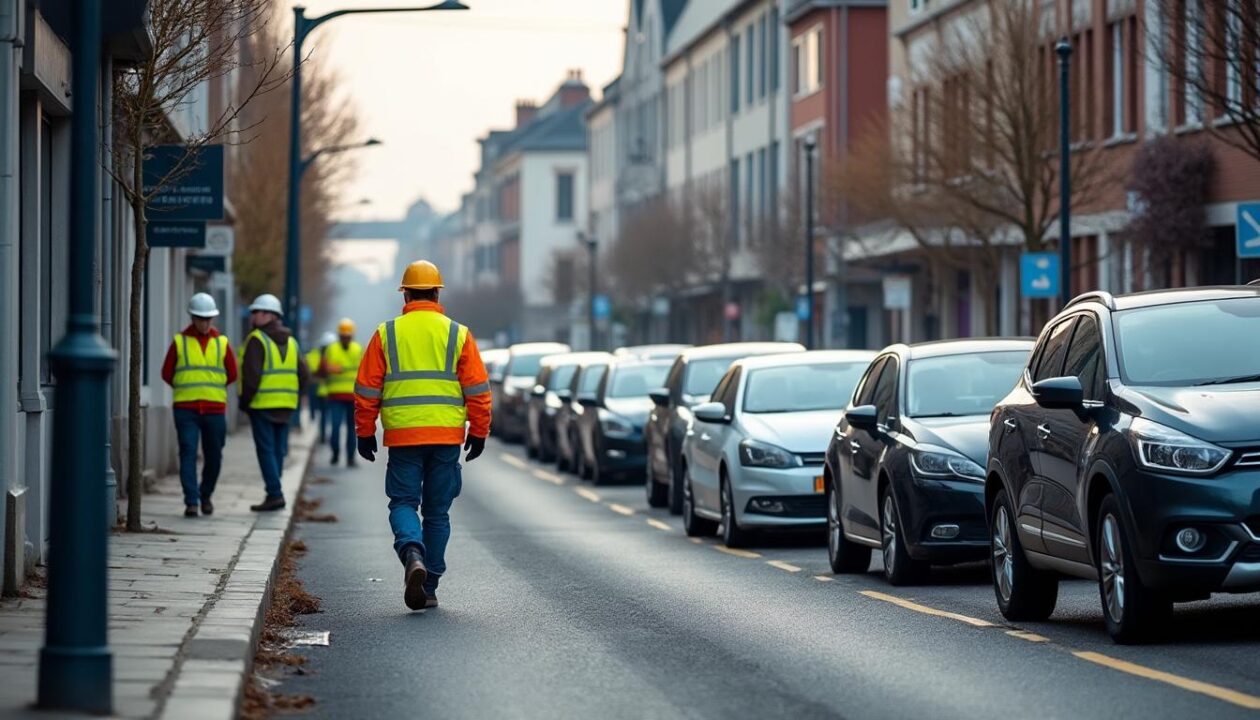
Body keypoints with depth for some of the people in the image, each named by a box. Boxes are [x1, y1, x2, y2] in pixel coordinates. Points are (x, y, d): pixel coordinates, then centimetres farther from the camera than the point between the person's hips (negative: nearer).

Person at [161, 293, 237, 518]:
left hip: (215, 409, 2)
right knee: (188, 454, -11)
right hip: (185, 410, -2)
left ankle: (206, 495, 28)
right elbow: (167, 374, 9)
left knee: (213, 457, 7)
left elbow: (232, 374, 14)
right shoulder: (179, 342, 3)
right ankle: (191, 502, -13)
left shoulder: (222, 343, 7)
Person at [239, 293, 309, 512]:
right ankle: (273, 493, 13)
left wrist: (245, 400, -5)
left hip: (262, 404, -6)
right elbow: (303, 374, 10)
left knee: (266, 450, -4)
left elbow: (251, 374, -15)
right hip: (286, 405, 6)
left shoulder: (257, 339, -9)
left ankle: (275, 494, -11)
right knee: (279, 450, 11)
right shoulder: (291, 341, 13)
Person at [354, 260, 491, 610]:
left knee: (403, 503, 7)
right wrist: (479, 432, 9)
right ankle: (429, 587, 11)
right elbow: (477, 389, 1)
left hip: (402, 437, -1)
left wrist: (365, 433, 11)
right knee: (437, 511, 10)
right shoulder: (458, 334, 2)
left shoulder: (386, 334, 2)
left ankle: (413, 554, -23)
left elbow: (367, 390, 3)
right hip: (447, 437, 1)